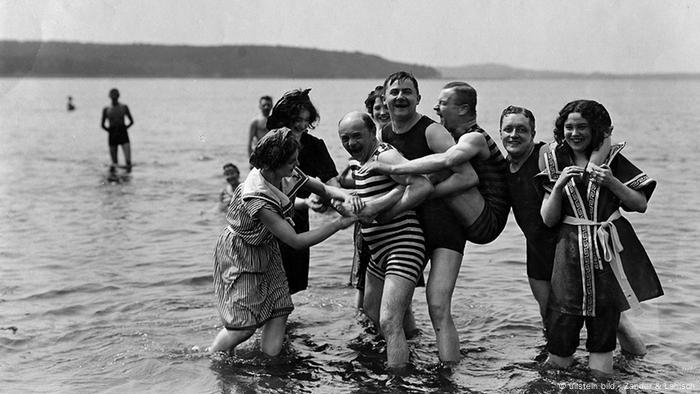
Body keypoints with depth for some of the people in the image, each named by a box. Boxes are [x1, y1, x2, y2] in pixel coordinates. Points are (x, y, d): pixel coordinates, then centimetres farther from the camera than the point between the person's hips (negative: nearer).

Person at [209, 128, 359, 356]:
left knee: (279, 312, -2)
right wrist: (339, 224, -31)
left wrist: (346, 196, -22)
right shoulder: (257, 199, -36)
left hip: (267, 250, 7)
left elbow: (323, 189, 0)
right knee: (244, 326, -5)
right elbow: (296, 241, -34)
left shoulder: (289, 175, -14)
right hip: (240, 254, -7)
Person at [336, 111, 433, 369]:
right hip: (379, 251, 11)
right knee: (370, 309, 26)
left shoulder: (384, 156, -15)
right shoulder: (360, 162, 15)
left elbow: (423, 186, -28)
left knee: (389, 323, -21)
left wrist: (381, 212, -28)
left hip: (404, 247, -11)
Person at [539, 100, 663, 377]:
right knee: (565, 310, -7)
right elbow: (548, 219, 4)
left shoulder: (611, 159, 5)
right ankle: (556, 363, 13)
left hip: (610, 246, 0)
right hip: (571, 248, 1)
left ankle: (600, 365, 16)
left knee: (605, 310, 0)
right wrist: (558, 186, -11)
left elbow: (641, 205, 3)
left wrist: (612, 182, -11)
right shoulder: (554, 163, 9)